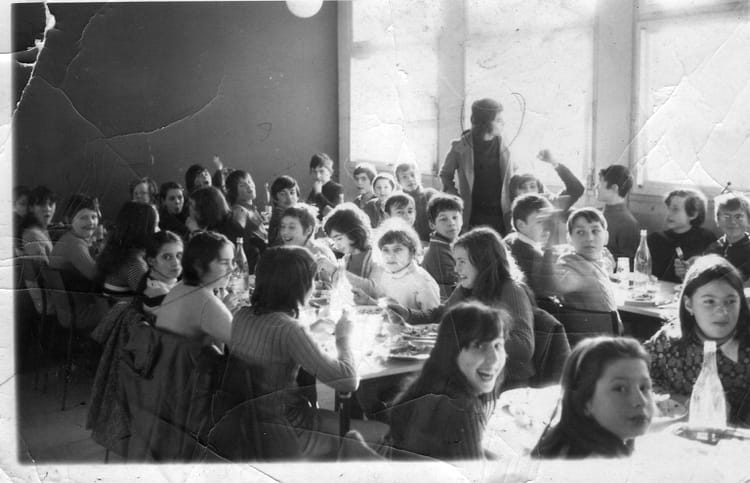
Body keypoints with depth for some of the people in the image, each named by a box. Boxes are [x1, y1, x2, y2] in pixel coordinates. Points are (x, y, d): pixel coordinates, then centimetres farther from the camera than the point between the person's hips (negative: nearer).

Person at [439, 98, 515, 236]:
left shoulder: (502, 146, 5)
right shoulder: (461, 147, -5)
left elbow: (509, 178, 14)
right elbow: (445, 174, 8)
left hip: (499, 213, 3)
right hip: (473, 215, -3)